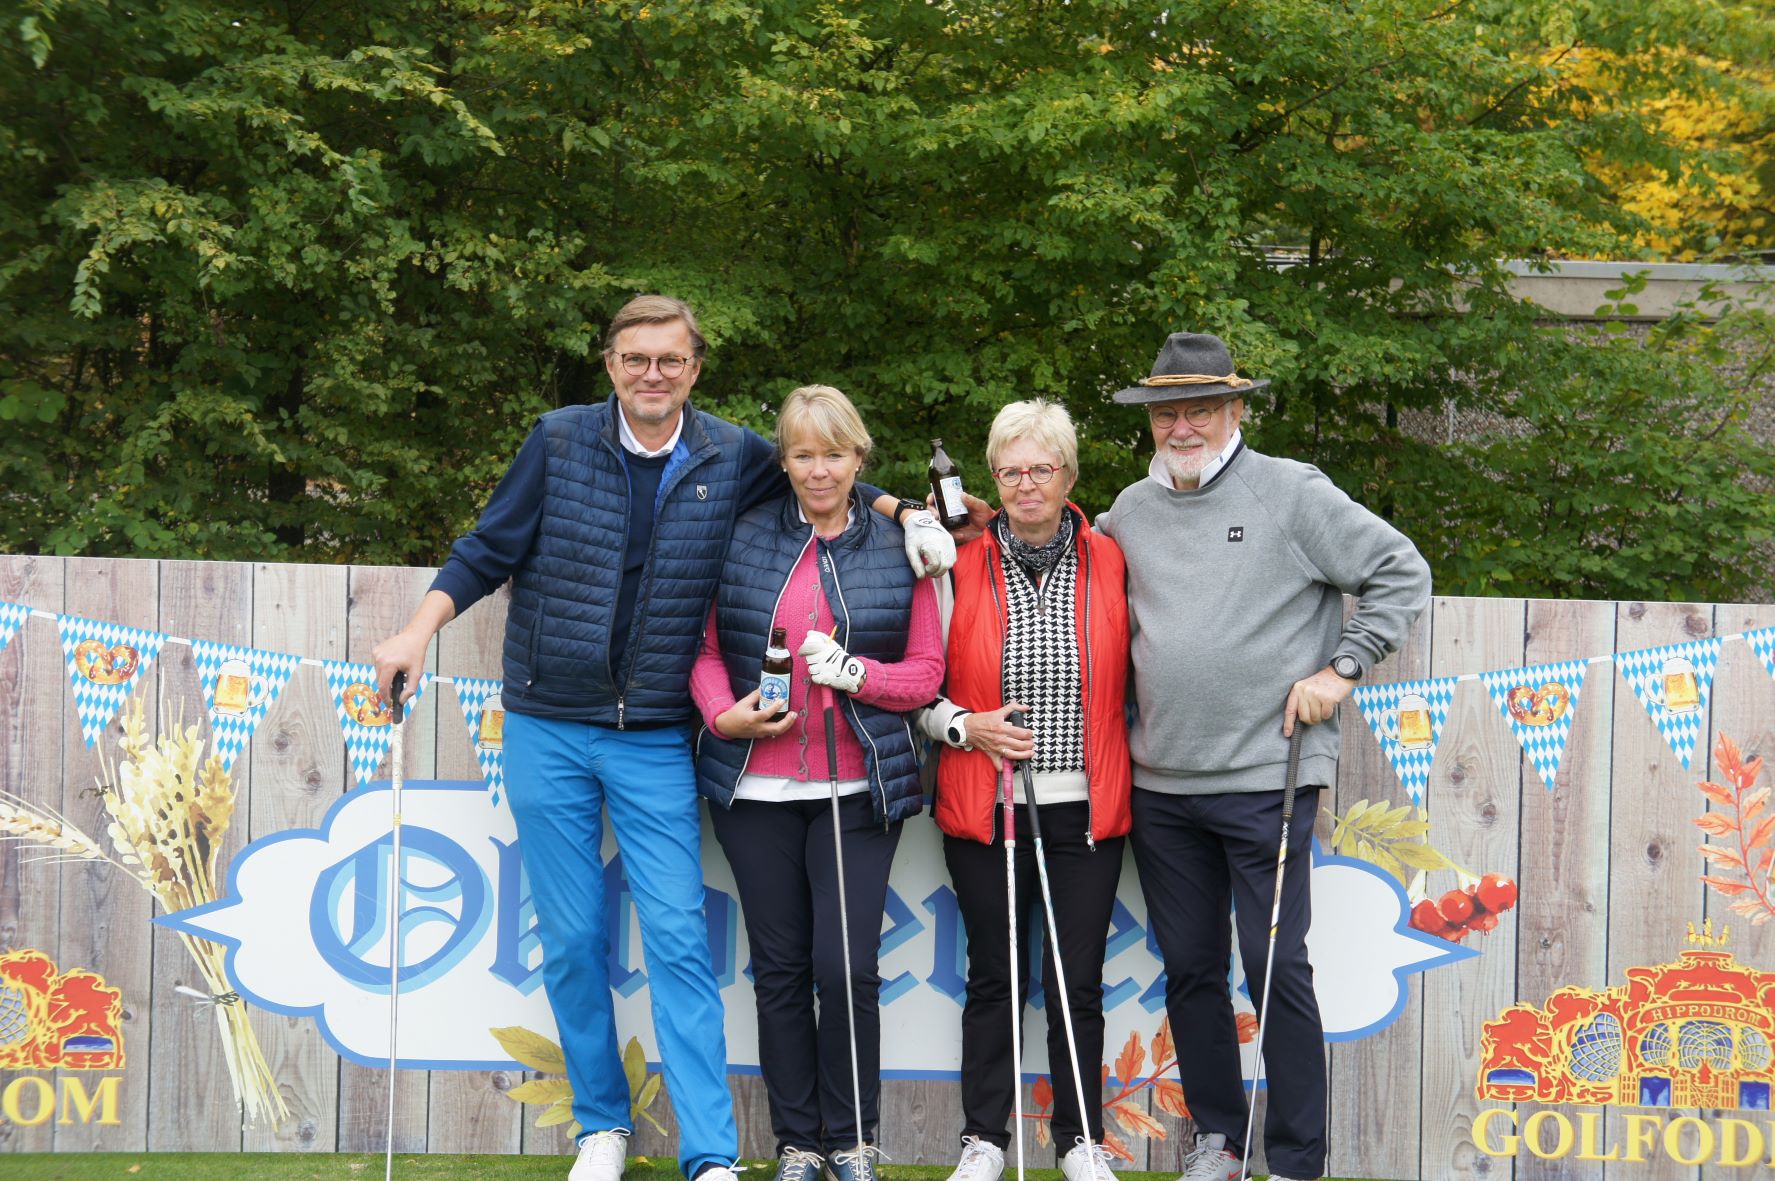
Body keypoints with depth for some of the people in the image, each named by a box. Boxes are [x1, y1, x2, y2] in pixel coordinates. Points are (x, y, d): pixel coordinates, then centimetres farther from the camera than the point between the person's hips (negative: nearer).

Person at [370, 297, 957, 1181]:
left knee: (678, 939, -6)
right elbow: (488, 552, 5)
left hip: (655, 743, 0)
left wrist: (908, 514, 2)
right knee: (571, 941, 6)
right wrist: (419, 630, -5)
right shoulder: (559, 441, -2)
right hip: (547, 733, 0)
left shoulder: (734, 459, 0)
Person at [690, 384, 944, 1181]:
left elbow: (926, 672, 4)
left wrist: (852, 672, -12)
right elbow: (705, 647, 8)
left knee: (848, 968, -7)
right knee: (779, 967, 7)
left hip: (857, 789, -1)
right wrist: (724, 713, -10)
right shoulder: (744, 539, 6)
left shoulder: (898, 549, 5)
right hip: (757, 788, 1)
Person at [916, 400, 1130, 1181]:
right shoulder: (961, 568, 0)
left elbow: (1128, 674, 11)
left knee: (1078, 981, 4)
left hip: (1085, 810, 0)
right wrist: (967, 727, -10)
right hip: (984, 811, 0)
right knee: (991, 977, 8)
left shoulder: (1109, 562, 2)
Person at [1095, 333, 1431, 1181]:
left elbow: (1402, 574, -2)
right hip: (1161, 785, 5)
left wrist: (1339, 670, -7)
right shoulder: (1131, 511, 11)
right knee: (1189, 967, 12)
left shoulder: (1292, 493, -4)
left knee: (1276, 968, -3)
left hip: (1264, 778, -5)